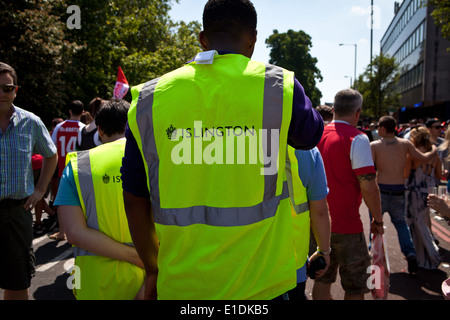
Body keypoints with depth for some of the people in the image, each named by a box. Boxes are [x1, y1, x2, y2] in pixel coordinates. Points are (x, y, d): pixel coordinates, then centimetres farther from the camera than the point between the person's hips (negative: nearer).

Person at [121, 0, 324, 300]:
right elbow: (312, 135, 12)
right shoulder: (279, 87, -10)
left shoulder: (149, 99, -3)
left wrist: (152, 270, 17)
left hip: (180, 285, 2)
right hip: (262, 284, -1)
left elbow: (134, 199, 3)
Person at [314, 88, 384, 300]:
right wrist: (378, 220, -6)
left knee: (322, 279, 18)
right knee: (355, 288, 8)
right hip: (346, 226, -6)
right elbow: (368, 187, -20)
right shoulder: (356, 139, -14)